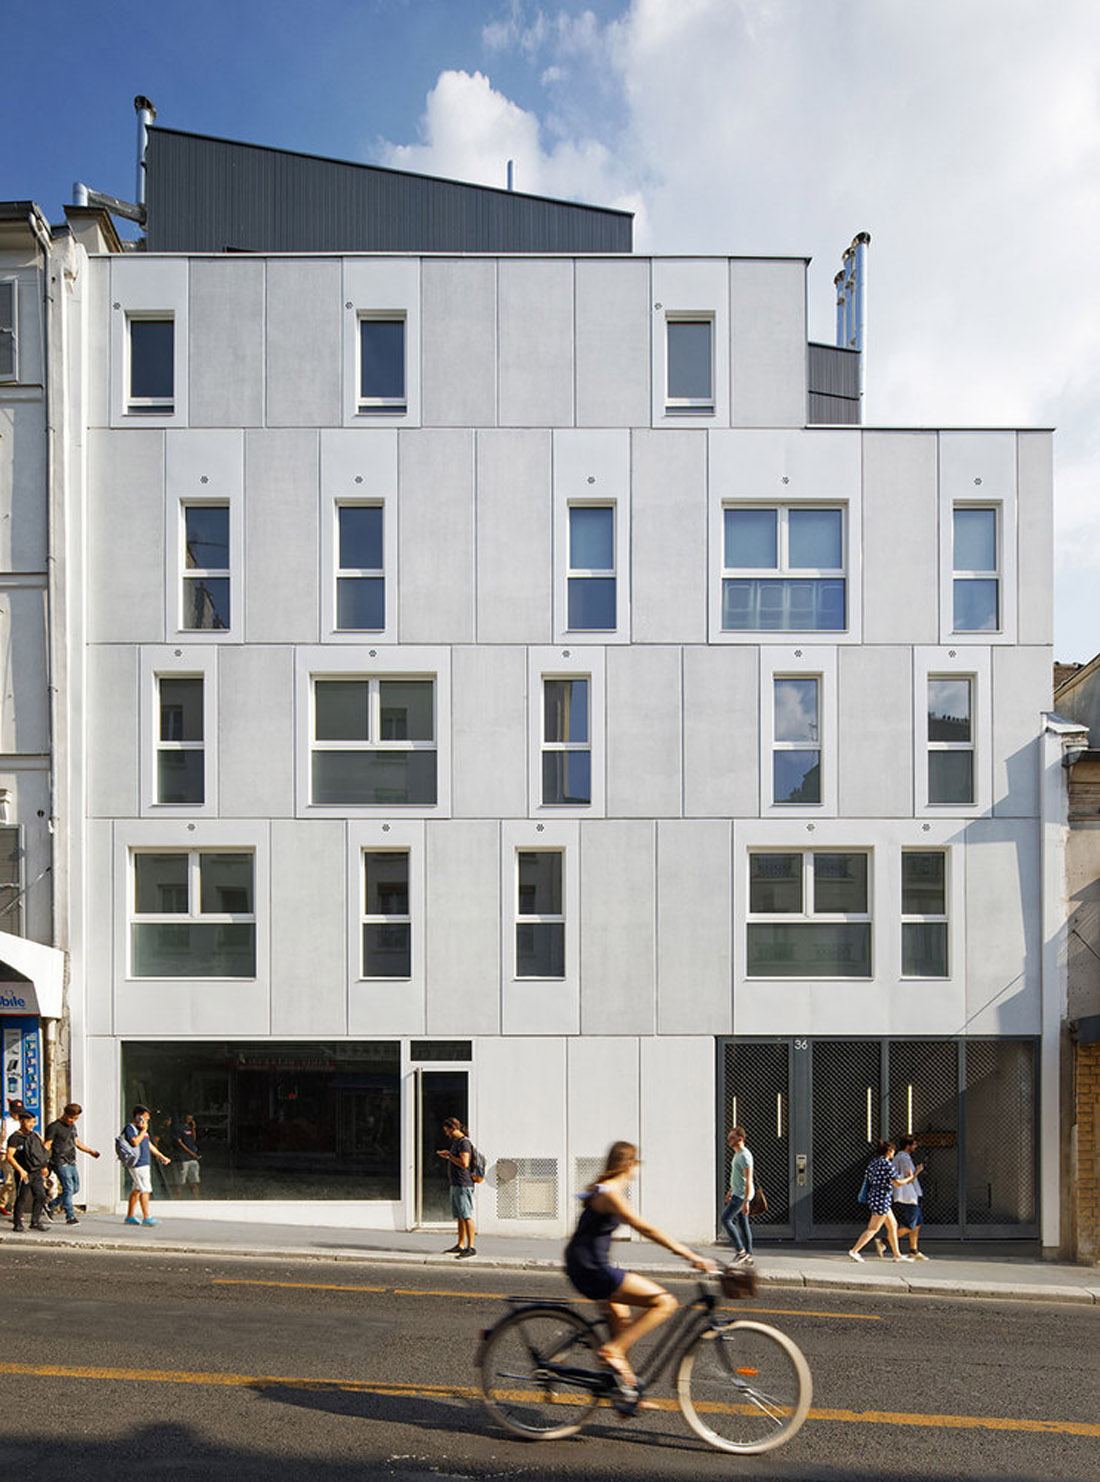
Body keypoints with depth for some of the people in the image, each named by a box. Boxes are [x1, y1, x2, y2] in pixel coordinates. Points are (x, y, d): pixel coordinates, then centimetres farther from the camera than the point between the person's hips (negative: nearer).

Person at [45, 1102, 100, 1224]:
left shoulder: (72, 1126, 16)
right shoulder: (54, 1127, -7)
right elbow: (47, 1146, -10)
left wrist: (90, 1151, 20)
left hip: (71, 1163, 8)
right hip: (60, 1163, -8)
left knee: (76, 1188, 9)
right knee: (68, 1189, -10)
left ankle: (51, 1205, 22)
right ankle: (70, 1217, -3)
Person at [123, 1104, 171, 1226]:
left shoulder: (141, 1129, 20)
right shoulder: (130, 1128, -8)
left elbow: (149, 1145, 27)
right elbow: (135, 1142, -23)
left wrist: (161, 1156, 29)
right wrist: (144, 1130, -15)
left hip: (145, 1164, 9)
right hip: (137, 1164, -9)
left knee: (136, 1190, 11)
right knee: (145, 1190, -11)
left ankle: (129, 1217, 17)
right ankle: (146, 1218, -10)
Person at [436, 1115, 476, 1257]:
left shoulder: (464, 1142, -13)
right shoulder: (455, 1142, 18)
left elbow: (464, 1163, -23)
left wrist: (449, 1155, -13)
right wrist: (446, 1155, 12)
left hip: (463, 1185, -10)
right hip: (455, 1185, 10)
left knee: (466, 1216, -10)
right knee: (460, 1217, 13)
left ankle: (471, 1247, -10)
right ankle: (460, 1246, 17)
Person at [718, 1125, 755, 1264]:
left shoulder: (745, 1155, -18)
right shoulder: (737, 1154, 14)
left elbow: (748, 1179, -23)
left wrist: (745, 1201, -26)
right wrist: (730, 1190, 31)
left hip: (742, 1194, -10)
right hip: (737, 1193, 10)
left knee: (725, 1219, -11)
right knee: (742, 1223, 9)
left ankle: (740, 1251, -7)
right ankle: (748, 1257, 11)